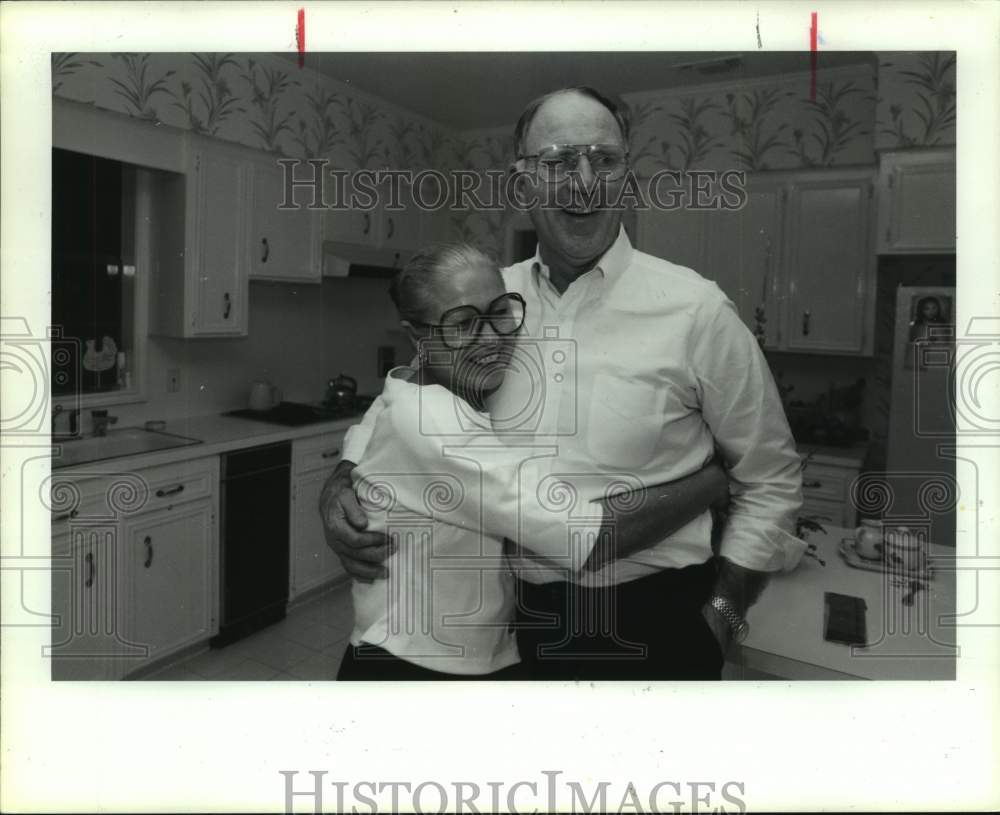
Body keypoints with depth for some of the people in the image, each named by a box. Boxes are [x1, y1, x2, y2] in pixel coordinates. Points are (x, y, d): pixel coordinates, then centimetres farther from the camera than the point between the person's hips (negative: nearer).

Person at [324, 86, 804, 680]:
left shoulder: (695, 309, -11)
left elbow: (771, 480, -3)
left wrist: (721, 617, -6)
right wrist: (343, 484, -6)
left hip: (649, 629, -3)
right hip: (513, 622, 4)